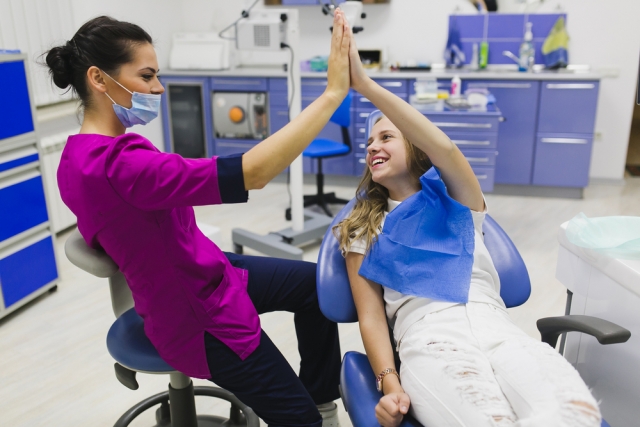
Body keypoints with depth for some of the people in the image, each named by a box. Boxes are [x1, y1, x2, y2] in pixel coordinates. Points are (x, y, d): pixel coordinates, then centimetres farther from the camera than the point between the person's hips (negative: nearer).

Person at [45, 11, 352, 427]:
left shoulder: (82, 154, -1)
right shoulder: (118, 165, -34)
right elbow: (251, 172, -40)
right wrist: (333, 92, -35)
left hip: (206, 273, 10)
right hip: (202, 319, -10)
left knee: (317, 282, 20)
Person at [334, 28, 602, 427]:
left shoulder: (457, 200, 19)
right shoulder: (363, 230, 19)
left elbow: (444, 147, -4)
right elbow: (371, 316, 9)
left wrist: (364, 82, -8)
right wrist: (390, 383, -10)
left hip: (498, 329, 2)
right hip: (430, 339, -2)